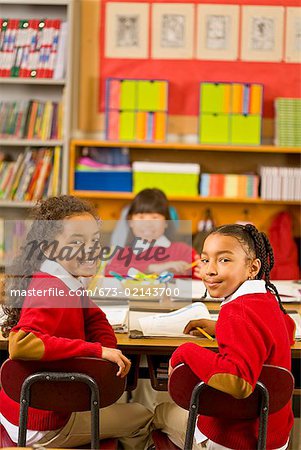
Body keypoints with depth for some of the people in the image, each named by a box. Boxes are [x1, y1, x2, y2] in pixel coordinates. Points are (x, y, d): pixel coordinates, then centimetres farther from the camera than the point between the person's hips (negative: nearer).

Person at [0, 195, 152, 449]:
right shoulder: (50, 291, -28)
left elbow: (95, 318, 12)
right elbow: (21, 344, -42)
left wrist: (110, 352, -10)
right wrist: (98, 351, -38)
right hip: (41, 425, -9)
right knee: (141, 419, 9)